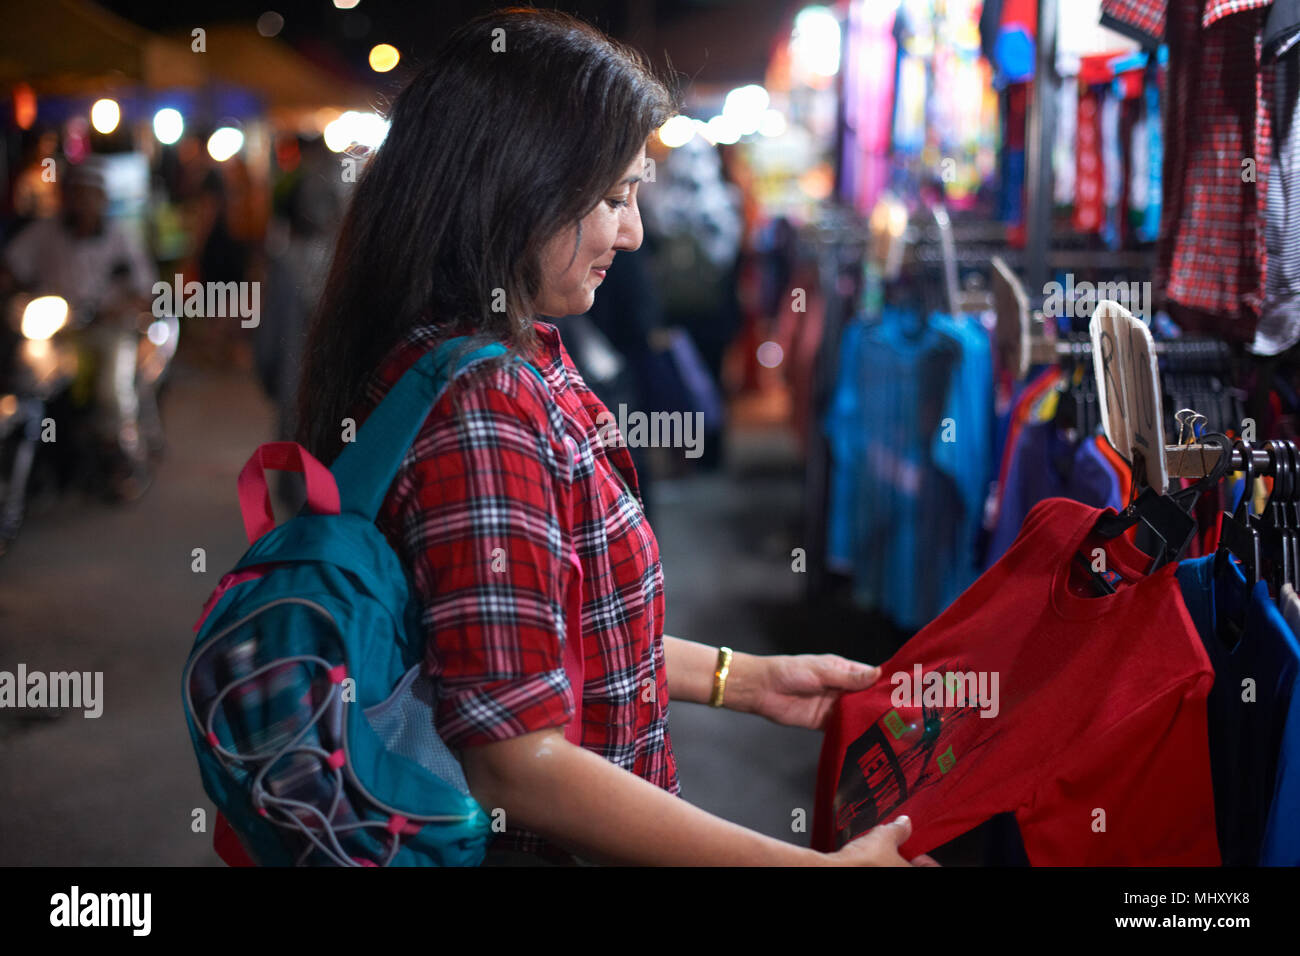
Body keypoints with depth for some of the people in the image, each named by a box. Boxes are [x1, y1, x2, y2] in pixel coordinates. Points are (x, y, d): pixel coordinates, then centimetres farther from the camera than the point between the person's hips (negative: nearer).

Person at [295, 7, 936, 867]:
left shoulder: (520, 364, 5)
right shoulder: (476, 409, -25)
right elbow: (517, 765, -27)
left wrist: (745, 680, 12)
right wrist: (822, 865, -25)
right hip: (543, 843, -9)